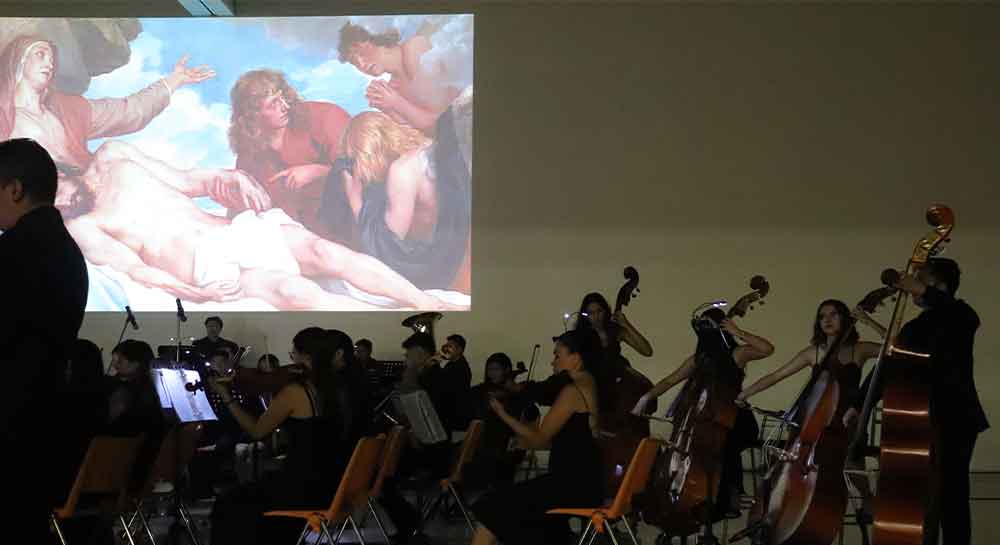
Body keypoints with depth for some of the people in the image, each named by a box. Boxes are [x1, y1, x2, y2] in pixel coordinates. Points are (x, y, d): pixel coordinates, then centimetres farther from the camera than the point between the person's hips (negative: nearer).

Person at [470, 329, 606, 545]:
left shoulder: (573, 391, -14)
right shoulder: (593, 388, 14)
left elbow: (540, 439, -11)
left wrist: (503, 414, -3)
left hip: (573, 485, -10)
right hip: (585, 483, 10)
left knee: (491, 507, -6)